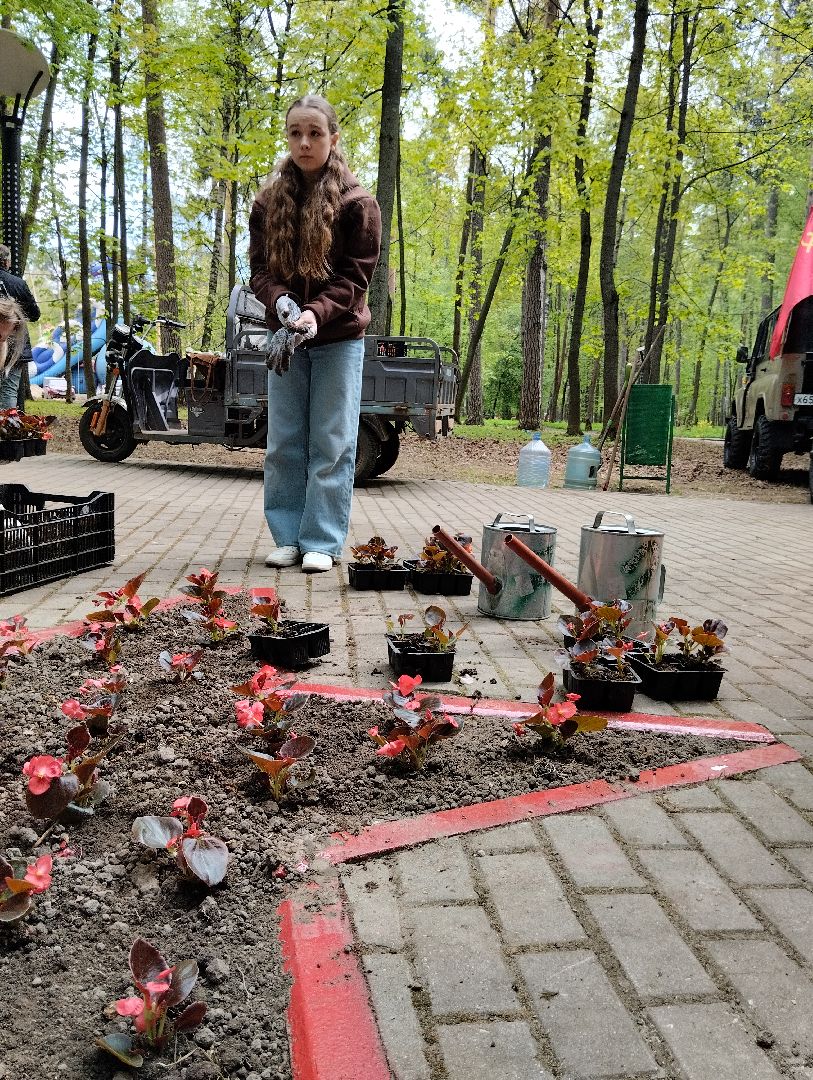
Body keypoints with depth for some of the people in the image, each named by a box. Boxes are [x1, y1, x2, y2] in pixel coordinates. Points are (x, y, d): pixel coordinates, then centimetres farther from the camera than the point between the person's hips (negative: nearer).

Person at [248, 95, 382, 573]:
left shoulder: (357, 203, -6)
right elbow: (260, 268, 2)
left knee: (332, 444, -2)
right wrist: (280, 300, -20)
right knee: (285, 443, 5)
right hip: (285, 337, 3)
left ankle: (323, 542, 3)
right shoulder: (269, 201, 4)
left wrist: (318, 312, -26)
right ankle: (288, 537, 13)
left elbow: (356, 275, -9)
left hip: (339, 339, -3)